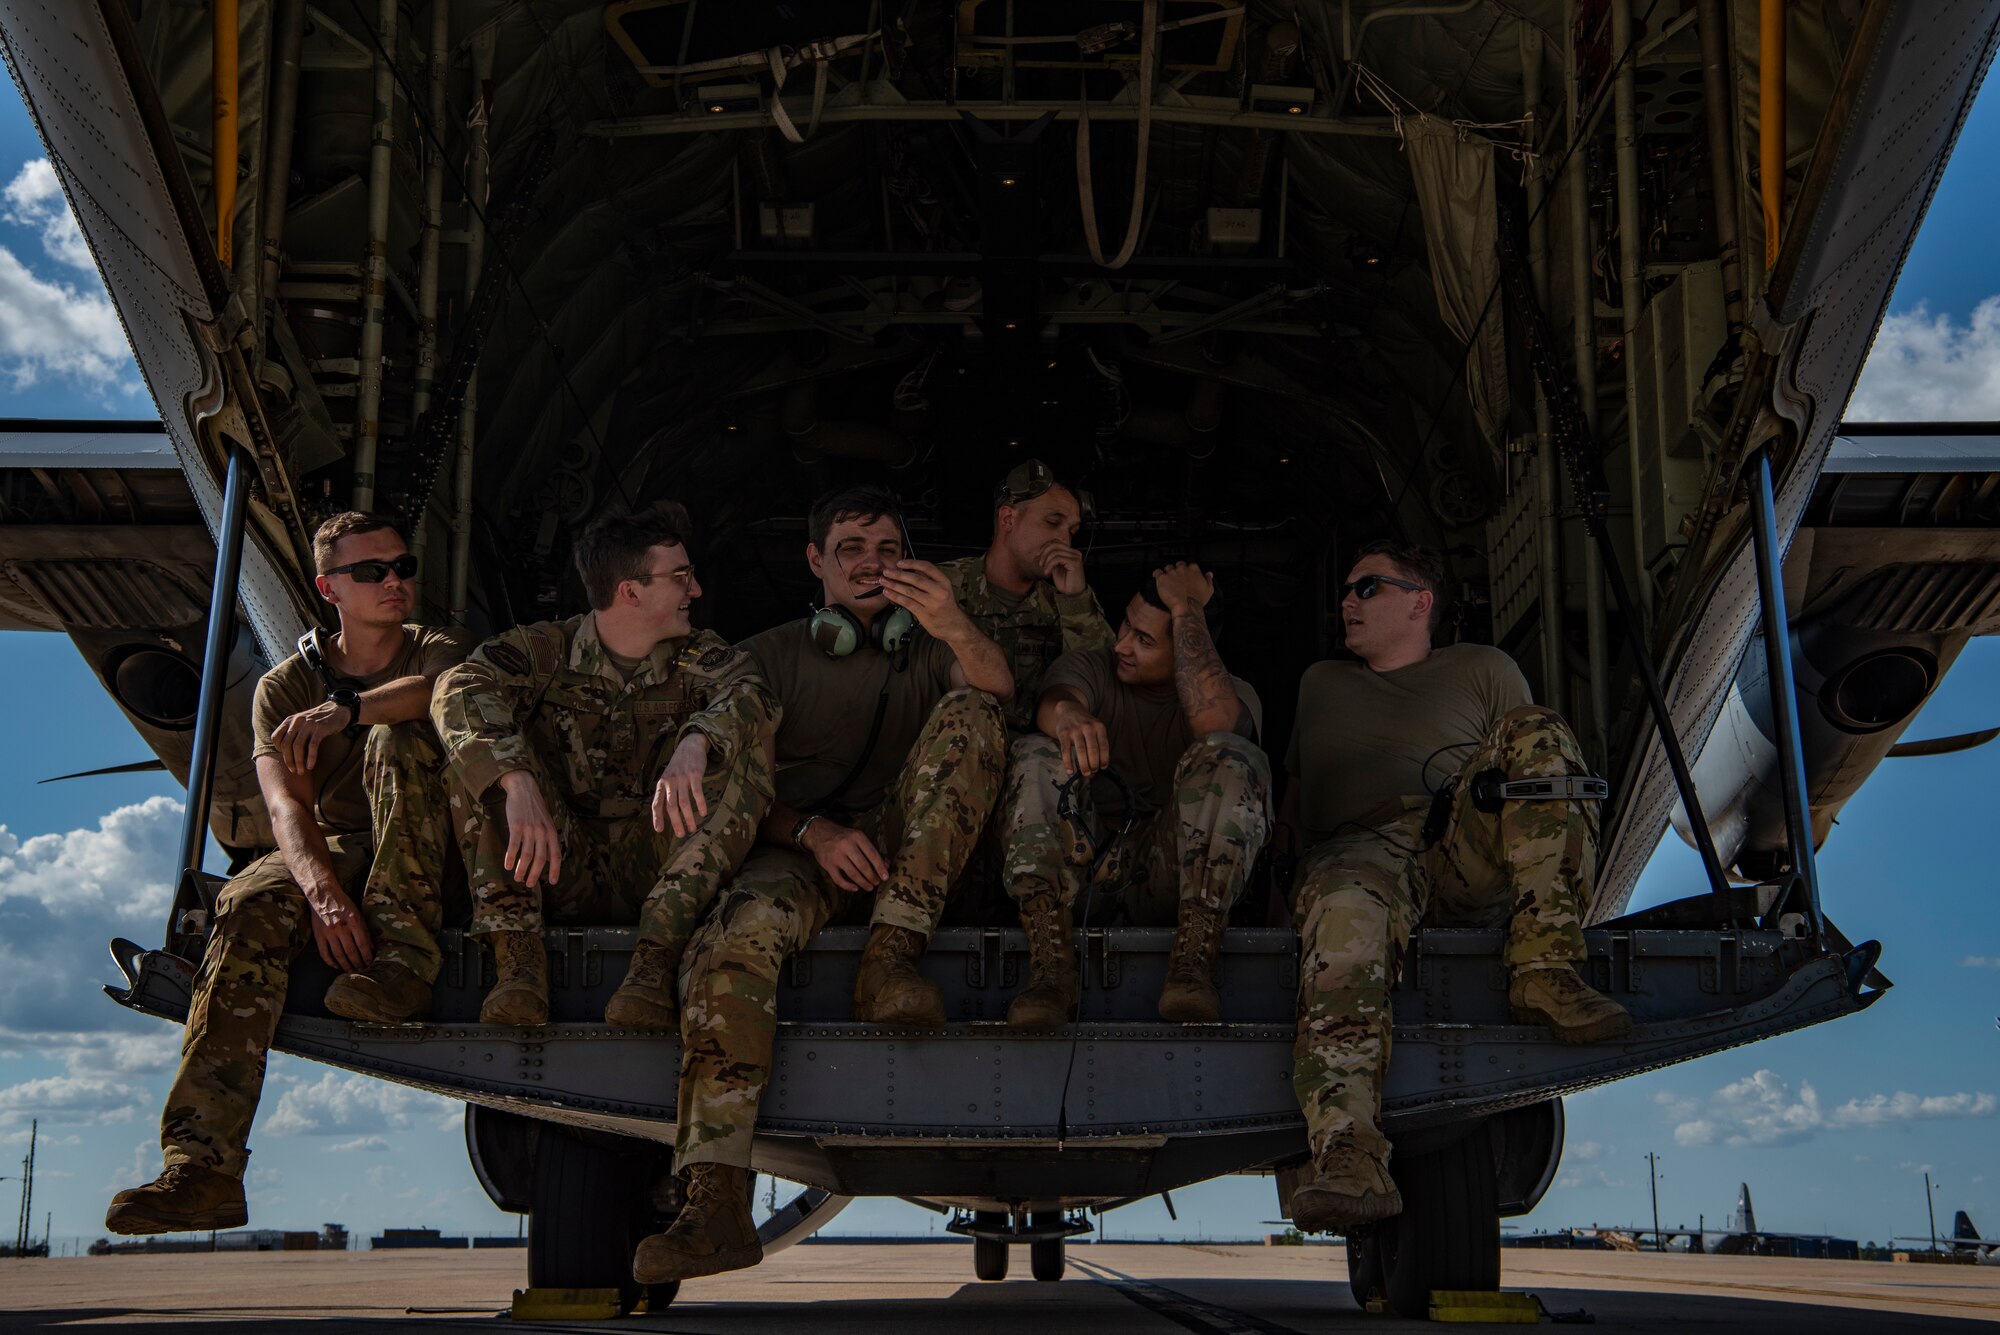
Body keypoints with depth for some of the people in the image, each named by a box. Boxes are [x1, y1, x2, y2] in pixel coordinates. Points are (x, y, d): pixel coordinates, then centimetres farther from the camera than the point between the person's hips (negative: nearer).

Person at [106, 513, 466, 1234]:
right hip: (330, 852, 1)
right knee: (250, 905, -32)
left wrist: (346, 708, -36)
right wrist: (323, 890, -31)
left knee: (393, 736, -26)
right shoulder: (285, 687, 8)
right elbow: (287, 804, -10)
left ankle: (403, 964, -37)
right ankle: (202, 1163, -43)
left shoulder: (433, 649, 9)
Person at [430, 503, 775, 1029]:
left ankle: (656, 959, -31)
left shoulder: (700, 657, 5)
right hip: (557, 871, 0)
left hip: (658, 876, 1)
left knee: (735, 748, -20)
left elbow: (750, 694, -18)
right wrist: (518, 784, -37)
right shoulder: (547, 648, 0)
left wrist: (695, 745, -40)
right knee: (482, 741, -17)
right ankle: (517, 959, -27)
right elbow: (461, 689, -20)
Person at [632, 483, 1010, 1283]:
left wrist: (957, 630, -26)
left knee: (969, 712, -22)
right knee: (739, 931, -35)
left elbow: (998, 696, -2)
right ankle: (716, 1201, -44)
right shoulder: (771, 657, 21)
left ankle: (891, 955, -32)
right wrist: (813, 831, -14)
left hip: (915, 856, 1)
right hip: (801, 848, -1)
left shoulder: (930, 650, 24)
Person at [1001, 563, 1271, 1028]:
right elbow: (1052, 703, -13)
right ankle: (1050, 966, -38)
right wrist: (1066, 714, -39)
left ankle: (1194, 959, -37)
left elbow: (1214, 721, -20)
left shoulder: (1231, 693, 8)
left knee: (1230, 757, -23)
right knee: (1035, 756, -22)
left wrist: (1187, 609, -12)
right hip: (1080, 865, 2)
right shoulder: (1090, 668, 13)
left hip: (1172, 869, -1)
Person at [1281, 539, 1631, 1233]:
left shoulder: (1482, 669, 28)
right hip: (1357, 849, 0)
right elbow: (1294, 792, 38)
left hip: (1466, 859, 0)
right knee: (1344, 915, -39)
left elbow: (1534, 761, 23)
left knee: (1537, 731, -27)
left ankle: (1544, 969, -33)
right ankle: (1348, 1159, -57)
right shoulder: (1321, 684, 36)